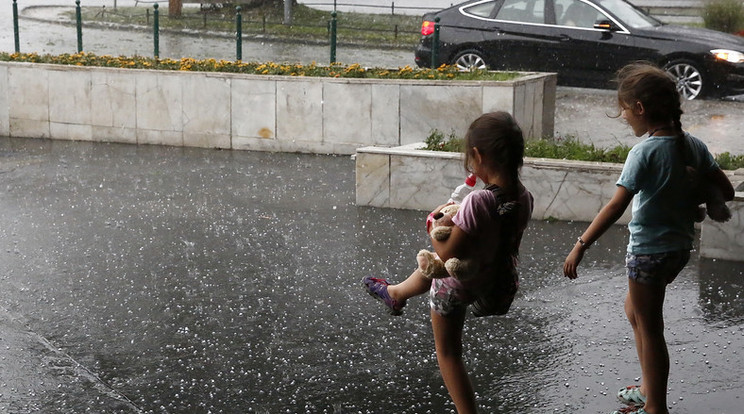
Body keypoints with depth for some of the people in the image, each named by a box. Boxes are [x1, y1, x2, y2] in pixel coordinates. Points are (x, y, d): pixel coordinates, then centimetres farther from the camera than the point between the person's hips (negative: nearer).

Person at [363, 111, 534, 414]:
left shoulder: (478, 202, -37)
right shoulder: (524, 199, -15)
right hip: (499, 278, 8)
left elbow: (447, 257, -31)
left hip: (458, 284, -8)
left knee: (447, 353, 16)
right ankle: (396, 293, 67)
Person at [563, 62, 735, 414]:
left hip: (649, 250, -8)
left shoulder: (645, 151, -21)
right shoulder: (693, 145, -1)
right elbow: (726, 191, -1)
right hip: (680, 247, 8)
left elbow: (616, 206, -25)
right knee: (635, 311, 26)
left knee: (649, 328, 7)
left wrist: (581, 246, -22)